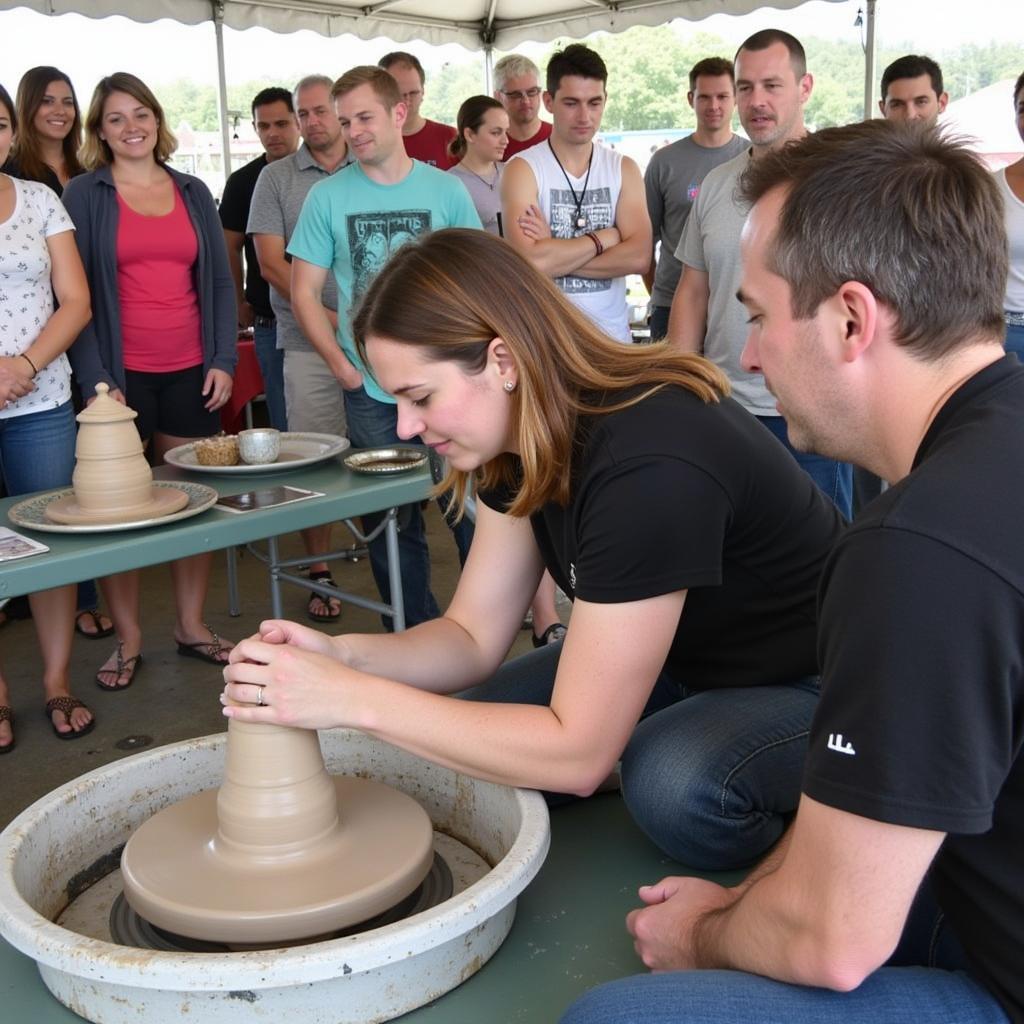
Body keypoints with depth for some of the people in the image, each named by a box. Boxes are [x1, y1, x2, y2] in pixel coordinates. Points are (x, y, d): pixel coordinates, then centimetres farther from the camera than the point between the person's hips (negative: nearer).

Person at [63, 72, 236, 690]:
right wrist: (96, 378, -10)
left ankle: (193, 626, 20)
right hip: (121, 374, -3)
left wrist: (223, 359, 2)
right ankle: (128, 641, 13)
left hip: (190, 373, 3)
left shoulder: (193, 193, 13)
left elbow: (220, 282, 12)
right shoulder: (84, 196, 2)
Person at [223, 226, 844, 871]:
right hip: (684, 665, 7)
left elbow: (577, 753, -34)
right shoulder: (523, 440, -8)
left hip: (808, 688, -7)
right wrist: (342, 655, -23)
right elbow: (474, 636, -4)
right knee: (478, 726, -9)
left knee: (676, 786, -35)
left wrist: (354, 699, -32)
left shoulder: (650, 466, -37)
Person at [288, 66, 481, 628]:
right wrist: (341, 363, -7)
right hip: (370, 391, 1)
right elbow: (304, 292, 4)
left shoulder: (445, 190, 3)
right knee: (392, 524, 9)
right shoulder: (327, 197, 2)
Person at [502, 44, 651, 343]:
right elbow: (530, 262, -19)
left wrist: (556, 253, -14)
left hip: (613, 338, 3)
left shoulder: (623, 169, 6)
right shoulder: (523, 169, -4)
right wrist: (604, 238, -9)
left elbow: (639, 257, -9)